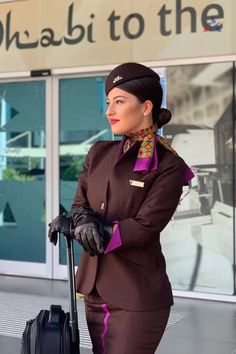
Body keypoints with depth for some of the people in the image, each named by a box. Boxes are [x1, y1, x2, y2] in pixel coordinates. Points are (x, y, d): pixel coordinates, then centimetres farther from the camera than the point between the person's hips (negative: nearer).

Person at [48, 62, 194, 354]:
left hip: (139, 296, -6)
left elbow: (144, 227, -17)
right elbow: (78, 205, 8)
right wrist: (82, 220, -18)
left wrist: (73, 226, -15)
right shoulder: (99, 153, 8)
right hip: (95, 288, 6)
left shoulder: (169, 166, -11)